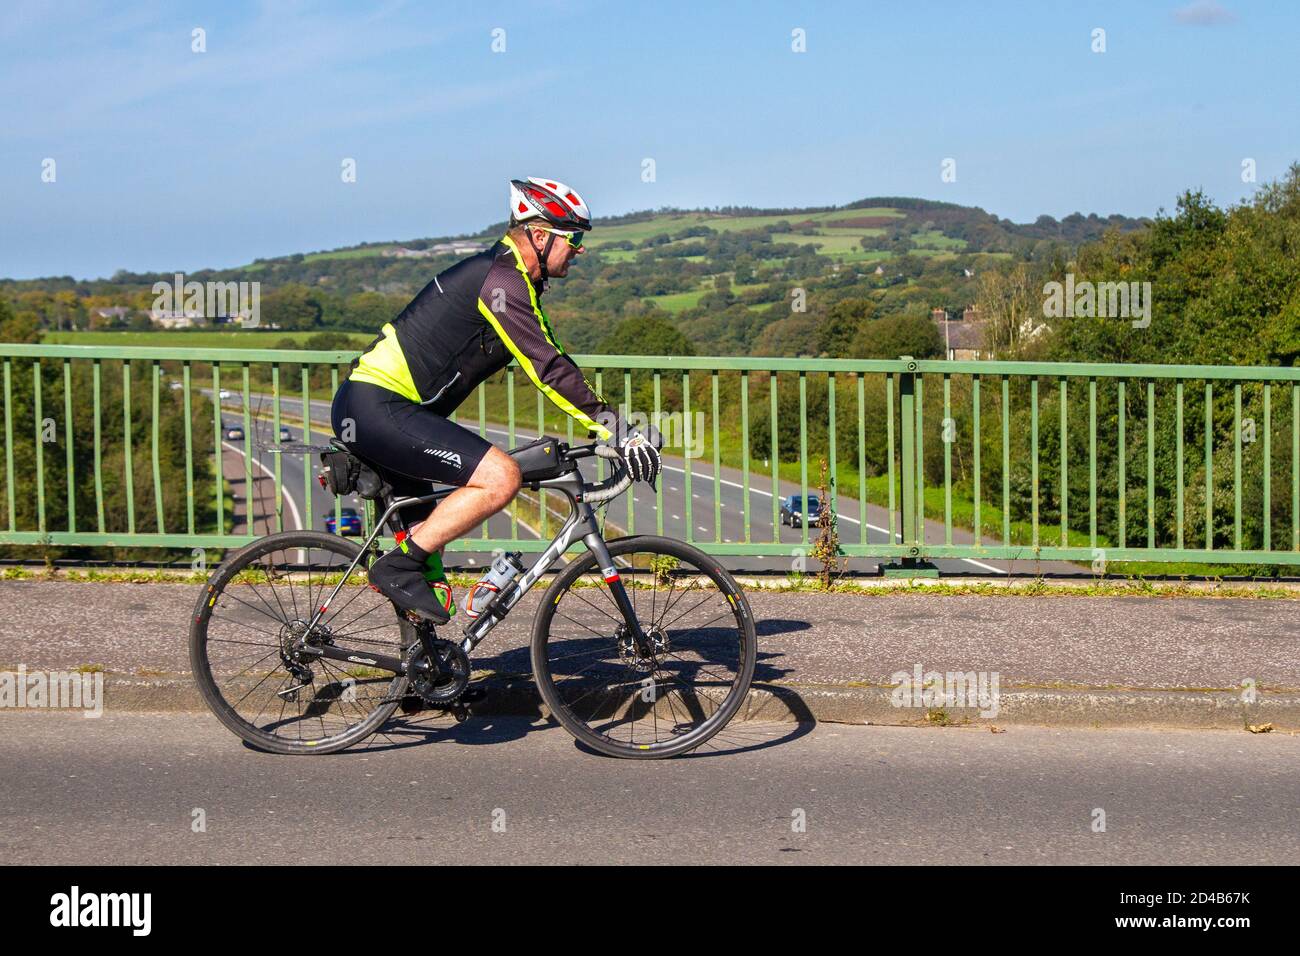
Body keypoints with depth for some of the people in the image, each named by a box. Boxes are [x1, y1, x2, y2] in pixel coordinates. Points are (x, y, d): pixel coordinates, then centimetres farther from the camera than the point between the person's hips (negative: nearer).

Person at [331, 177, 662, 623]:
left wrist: (619, 427, 15)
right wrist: (618, 432, -22)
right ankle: (399, 567, -12)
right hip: (377, 408, -11)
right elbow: (547, 369, -22)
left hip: (364, 409, 11)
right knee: (500, 477, -20)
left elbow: (553, 363, 21)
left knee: (423, 532, 20)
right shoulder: (501, 280, -15)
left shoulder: (514, 282, 18)